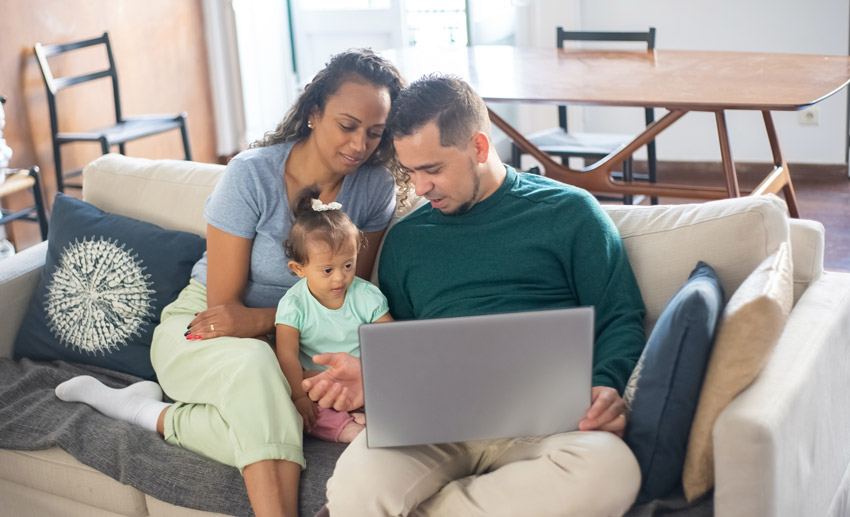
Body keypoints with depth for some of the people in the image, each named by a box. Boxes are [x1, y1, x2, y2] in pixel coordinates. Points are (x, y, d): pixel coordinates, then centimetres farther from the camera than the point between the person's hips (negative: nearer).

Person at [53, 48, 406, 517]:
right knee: (254, 366, -41)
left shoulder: (376, 189, -8)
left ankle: (154, 415, -14)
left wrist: (262, 319, -19)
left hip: (285, 338, 3)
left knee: (276, 423, -33)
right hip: (203, 328, -3)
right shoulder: (252, 174, -17)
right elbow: (225, 303, -12)